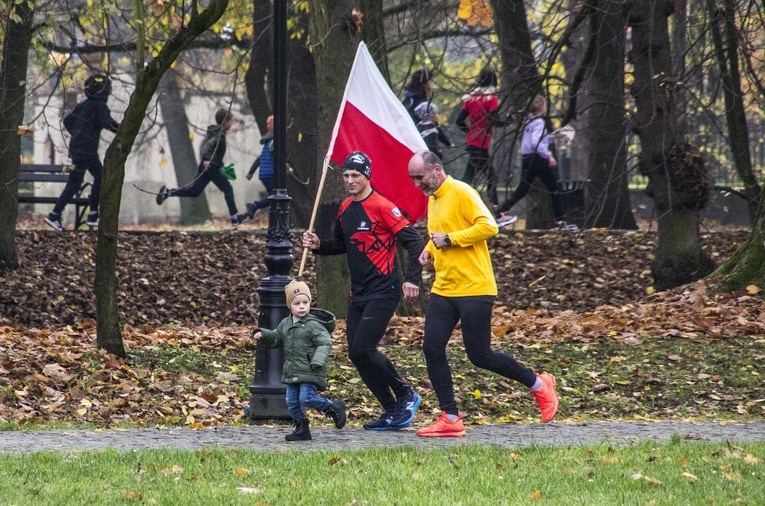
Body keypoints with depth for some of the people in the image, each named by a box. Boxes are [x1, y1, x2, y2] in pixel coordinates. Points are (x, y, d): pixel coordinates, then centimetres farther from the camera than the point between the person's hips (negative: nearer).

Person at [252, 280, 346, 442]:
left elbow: (325, 343, -17)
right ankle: (301, 429, 19)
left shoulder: (313, 325, -11)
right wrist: (263, 334, 3)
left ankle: (333, 407, 3)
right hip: (291, 372, 7)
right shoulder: (285, 324, 12)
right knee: (292, 402, 7)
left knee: (306, 398, -18)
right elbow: (275, 339, 23)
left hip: (309, 372, -7)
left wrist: (318, 361, -32)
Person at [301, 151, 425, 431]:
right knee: (356, 354, 4)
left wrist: (412, 279, -23)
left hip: (383, 291, -9)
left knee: (362, 349, -15)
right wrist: (319, 245, 6)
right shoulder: (345, 209, 11)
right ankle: (392, 412, 13)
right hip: (358, 293, 9)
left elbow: (414, 241, -15)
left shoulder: (382, 207, -14)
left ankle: (406, 395, 3)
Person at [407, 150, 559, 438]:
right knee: (432, 349, -3)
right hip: (443, 290, 8)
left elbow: (488, 226, -21)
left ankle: (539, 385, 16)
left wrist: (449, 239, -20)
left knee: (480, 356, -5)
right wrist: (429, 250, 10)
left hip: (474, 289, -8)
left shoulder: (461, 193, -11)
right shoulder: (432, 199, 15)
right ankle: (450, 419, 3)